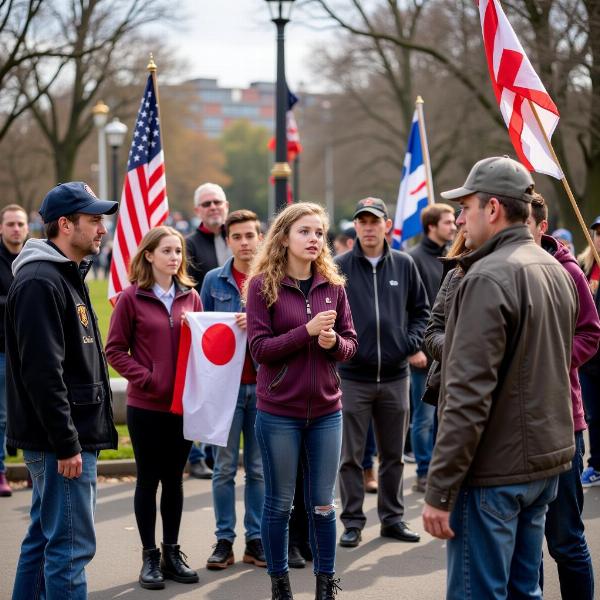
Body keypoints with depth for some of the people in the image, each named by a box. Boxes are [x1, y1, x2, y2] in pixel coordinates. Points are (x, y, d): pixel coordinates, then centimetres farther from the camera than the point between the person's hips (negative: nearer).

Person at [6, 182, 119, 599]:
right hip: (61, 443, -10)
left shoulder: (68, 276, 16)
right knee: (72, 546, -7)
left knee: (44, 540, 16)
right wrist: (66, 444, -22)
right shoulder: (40, 282, -16)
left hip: (74, 436, 10)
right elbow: (42, 373, -22)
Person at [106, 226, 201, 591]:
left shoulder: (190, 296, 6)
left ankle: (172, 552, 21)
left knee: (174, 478, 11)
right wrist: (145, 378, -15)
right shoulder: (132, 298, -5)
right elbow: (116, 350, -5)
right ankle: (150, 557, 15)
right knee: (149, 479, 6)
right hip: (146, 405, -3)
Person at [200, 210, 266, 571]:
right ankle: (224, 540, 11)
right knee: (225, 467, 4)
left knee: (260, 468, 6)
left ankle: (257, 539, 14)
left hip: (263, 384, 0)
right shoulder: (214, 280, 5)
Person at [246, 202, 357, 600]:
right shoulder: (263, 284, -6)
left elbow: (351, 345, 7)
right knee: (280, 503, 8)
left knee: (322, 503, 11)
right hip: (279, 412, -3)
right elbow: (260, 348, -12)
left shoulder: (333, 285, 4)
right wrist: (307, 331, -21)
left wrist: (334, 342, -14)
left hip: (327, 410, 3)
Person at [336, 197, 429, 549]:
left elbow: (421, 310, 12)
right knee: (351, 456, 4)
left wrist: (413, 343, -1)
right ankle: (353, 521, 13)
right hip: (353, 376, -3)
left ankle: (393, 517, 24)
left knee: (394, 454, 12)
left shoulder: (404, 265, 4)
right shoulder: (340, 267, -5)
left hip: (395, 375, 3)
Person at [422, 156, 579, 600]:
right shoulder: (556, 270, 11)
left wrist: (439, 490, -19)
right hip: (545, 462, 9)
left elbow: (469, 395, -22)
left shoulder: (490, 277, -17)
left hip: (494, 469, -9)